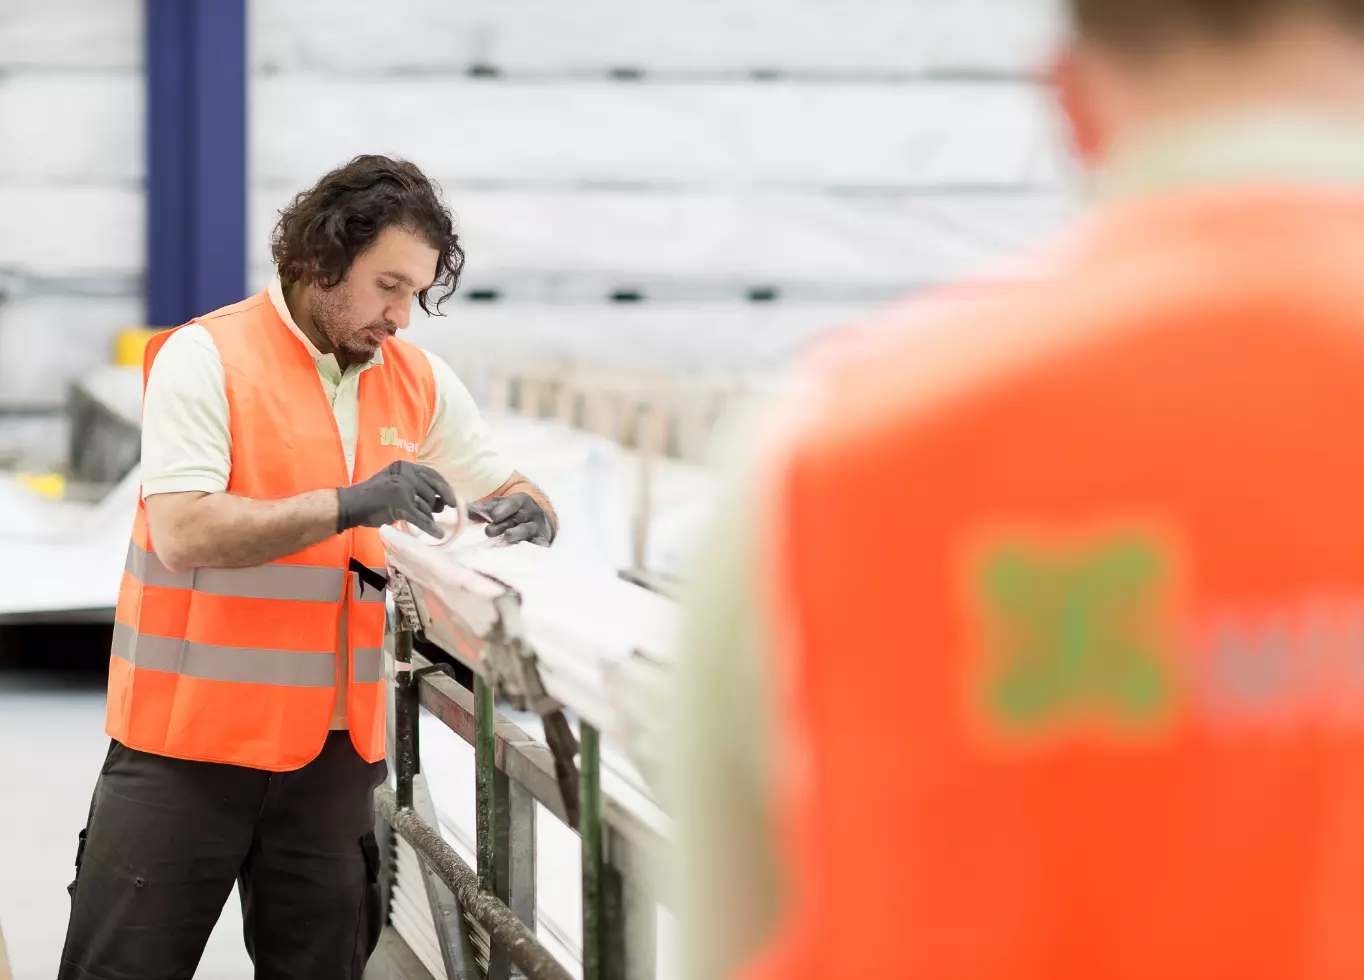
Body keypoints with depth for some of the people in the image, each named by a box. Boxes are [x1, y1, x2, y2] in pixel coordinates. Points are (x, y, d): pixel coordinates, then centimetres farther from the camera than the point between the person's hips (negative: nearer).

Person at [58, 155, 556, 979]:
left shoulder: (420, 383, 8)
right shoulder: (205, 358, -8)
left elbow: (515, 495, 16)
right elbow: (181, 532, -20)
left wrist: (527, 515, -9)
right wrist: (349, 505, -27)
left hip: (333, 749, 5)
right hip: (189, 737, -5)